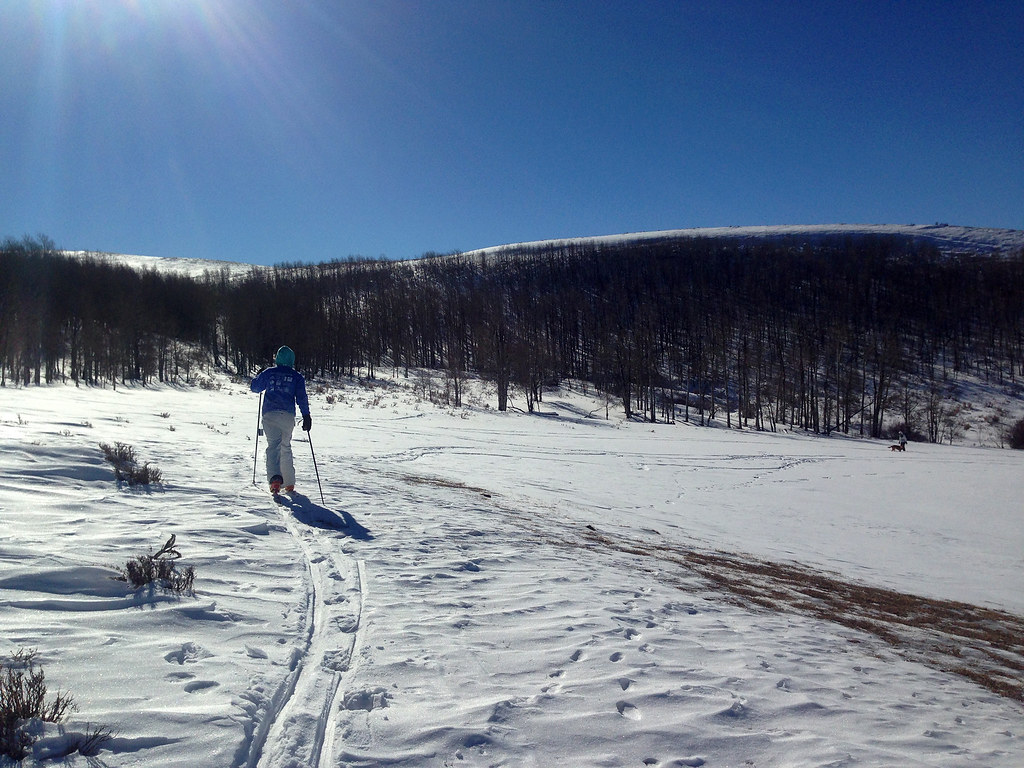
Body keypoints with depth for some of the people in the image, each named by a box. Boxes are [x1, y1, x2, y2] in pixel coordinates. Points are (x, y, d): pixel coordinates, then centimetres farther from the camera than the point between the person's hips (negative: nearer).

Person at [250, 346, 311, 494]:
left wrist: (259, 376, 38)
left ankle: (275, 478, -33)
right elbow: (301, 397, -1)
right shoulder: (297, 376, 7)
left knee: (273, 446, -8)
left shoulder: (268, 372, 7)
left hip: (270, 414, -1)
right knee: (286, 446, 16)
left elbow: (254, 387, 19)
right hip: (288, 415, 1)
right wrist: (306, 416, -2)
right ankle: (289, 483, 20)